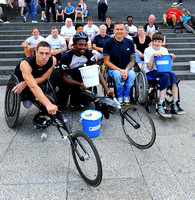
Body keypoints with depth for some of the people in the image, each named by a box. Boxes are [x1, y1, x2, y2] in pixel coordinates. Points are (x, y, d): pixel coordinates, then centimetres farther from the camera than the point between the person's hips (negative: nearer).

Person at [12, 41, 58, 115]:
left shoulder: (53, 60, -27)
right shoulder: (26, 64, -39)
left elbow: (43, 78, -20)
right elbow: (33, 86, -51)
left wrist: (25, 83, -38)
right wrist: (48, 104, -65)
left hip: (38, 80, 3)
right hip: (20, 80, -3)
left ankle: (29, 97, 6)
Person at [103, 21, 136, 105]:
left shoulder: (130, 43, 3)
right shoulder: (108, 43, -5)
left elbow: (132, 60, 5)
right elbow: (107, 61, -6)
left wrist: (126, 70, -16)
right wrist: (120, 70, -18)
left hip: (127, 68, 2)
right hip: (113, 69, -2)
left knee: (132, 75, -31)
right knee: (117, 75, -35)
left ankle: (126, 95, -7)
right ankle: (119, 96, -11)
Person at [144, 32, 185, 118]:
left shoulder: (164, 50, 10)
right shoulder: (148, 50, -3)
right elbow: (149, 68, -11)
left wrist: (171, 58, -8)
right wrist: (153, 55, -21)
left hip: (163, 71, 4)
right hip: (150, 73, -4)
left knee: (172, 74, -29)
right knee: (166, 75, -34)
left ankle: (175, 104, -35)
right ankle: (161, 105, -38)